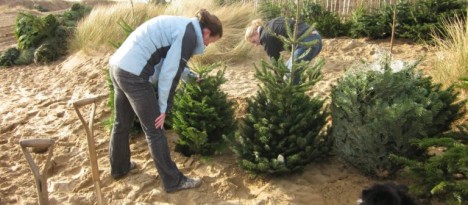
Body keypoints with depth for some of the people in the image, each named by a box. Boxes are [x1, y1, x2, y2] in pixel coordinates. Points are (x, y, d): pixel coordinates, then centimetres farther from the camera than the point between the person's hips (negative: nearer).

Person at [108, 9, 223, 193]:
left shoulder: (181, 26, 17)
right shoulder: (189, 34, -11)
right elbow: (169, 73, -14)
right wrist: (164, 108, -7)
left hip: (118, 66, 10)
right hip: (133, 74, -10)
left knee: (122, 123, 24)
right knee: (154, 130, 1)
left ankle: (119, 168, 44)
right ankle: (173, 181, 14)